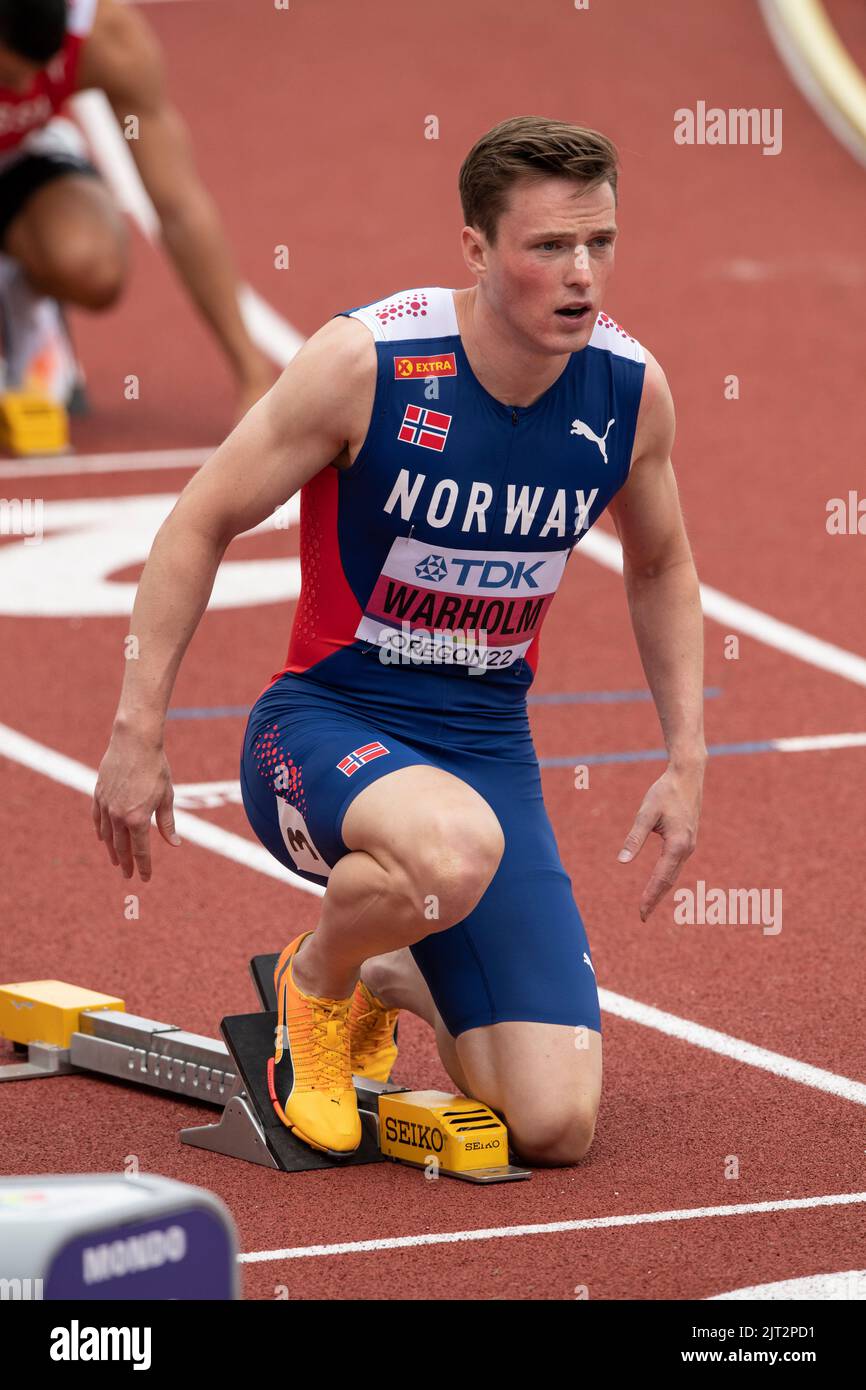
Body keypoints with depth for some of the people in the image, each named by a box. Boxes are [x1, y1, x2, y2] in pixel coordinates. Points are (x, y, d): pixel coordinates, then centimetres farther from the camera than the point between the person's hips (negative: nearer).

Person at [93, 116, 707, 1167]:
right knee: (455, 848, -43)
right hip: (324, 725, -4)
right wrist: (137, 733, -9)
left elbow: (660, 565, 16)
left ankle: (387, 983, 25)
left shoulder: (631, 390, -5)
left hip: (488, 747, 4)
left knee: (554, 1128, -9)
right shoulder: (366, 362, -18)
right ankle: (315, 981, -6)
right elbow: (202, 523, -7)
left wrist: (686, 761, 10)